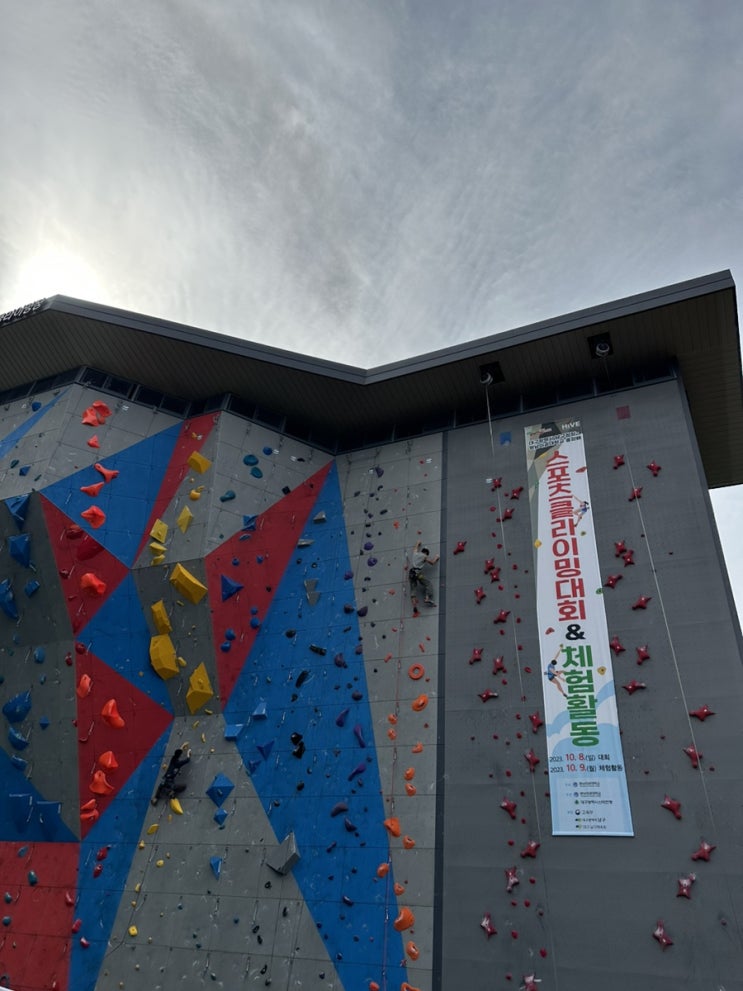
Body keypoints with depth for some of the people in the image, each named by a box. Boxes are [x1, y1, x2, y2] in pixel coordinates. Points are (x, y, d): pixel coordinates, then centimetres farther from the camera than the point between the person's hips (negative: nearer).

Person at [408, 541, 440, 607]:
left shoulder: (415, 554, 23)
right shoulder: (424, 556, 9)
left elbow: (415, 549, 45)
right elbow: (432, 562, 15)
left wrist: (418, 543, 63)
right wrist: (436, 557, 32)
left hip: (410, 573, 6)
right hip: (417, 572, -5)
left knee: (413, 588, 3)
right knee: (428, 584, 1)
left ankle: (414, 601, -13)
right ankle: (428, 598, -15)